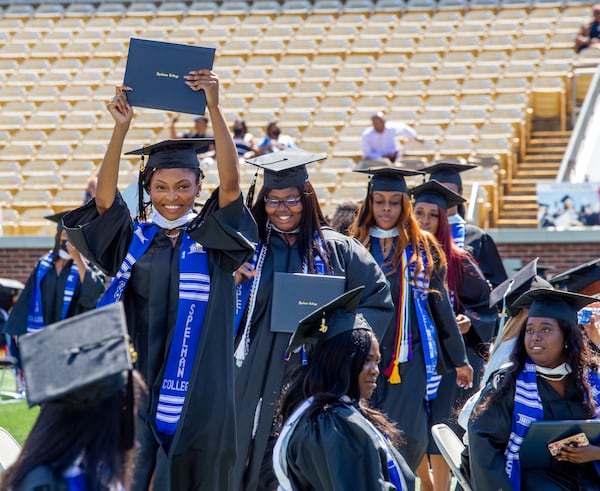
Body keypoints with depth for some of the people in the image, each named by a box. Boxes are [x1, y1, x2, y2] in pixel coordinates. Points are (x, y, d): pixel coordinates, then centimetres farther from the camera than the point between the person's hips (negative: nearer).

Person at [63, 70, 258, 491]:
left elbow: (231, 182, -11)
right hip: (139, 383, 1)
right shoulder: (134, 239, 6)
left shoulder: (213, 237, 4)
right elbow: (104, 197, -10)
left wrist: (215, 109, -20)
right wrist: (122, 128, -21)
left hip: (198, 390, 0)